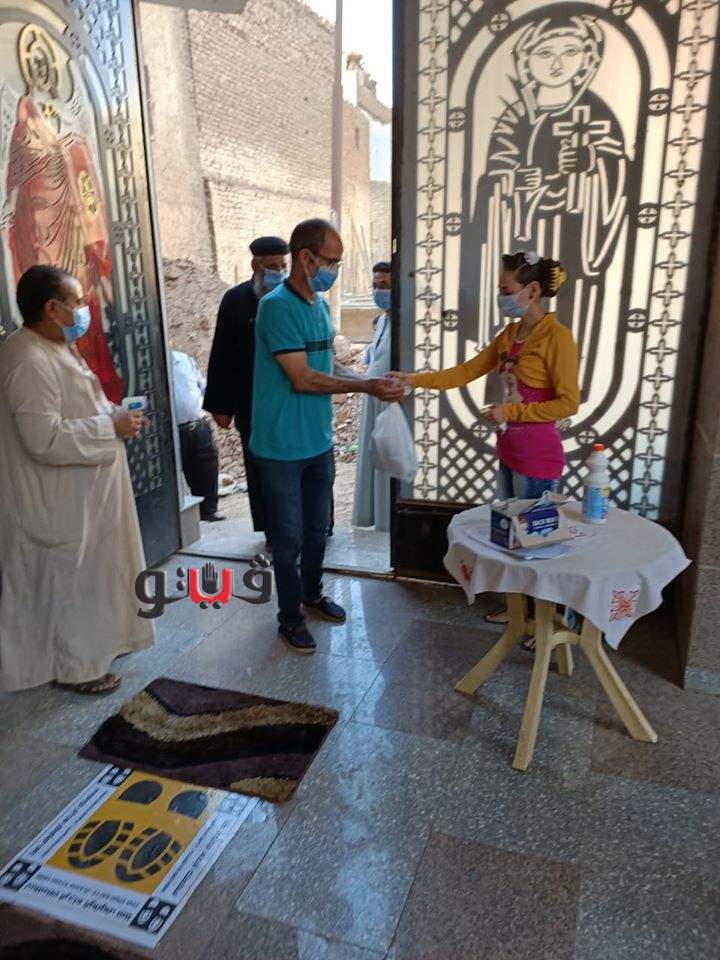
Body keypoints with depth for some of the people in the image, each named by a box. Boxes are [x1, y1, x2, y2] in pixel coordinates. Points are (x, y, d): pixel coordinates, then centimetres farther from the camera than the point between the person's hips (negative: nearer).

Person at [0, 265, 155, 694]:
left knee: (92, 575, 22)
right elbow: (45, 438, -31)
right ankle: (75, 666, 23)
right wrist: (111, 427, -22)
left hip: (84, 491, 10)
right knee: (71, 582, 5)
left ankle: (96, 642, 40)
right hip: (61, 501, -10)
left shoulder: (57, 348, 9)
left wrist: (114, 415, 4)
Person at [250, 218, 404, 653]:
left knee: (317, 528, 20)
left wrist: (372, 381, -4)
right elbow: (302, 378, -21)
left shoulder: (320, 304, 8)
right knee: (290, 536, 6)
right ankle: (291, 617, 24)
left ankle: (313, 594, 42)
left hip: (319, 441, 8)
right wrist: (366, 386, -17)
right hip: (282, 446, -7)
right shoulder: (278, 306, -18)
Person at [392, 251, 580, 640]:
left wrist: (511, 411, -19)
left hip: (539, 459, -8)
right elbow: (466, 371, 9)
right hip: (509, 452, 8)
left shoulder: (557, 336, -16)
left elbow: (568, 403, -19)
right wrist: (415, 379, 1)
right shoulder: (510, 334, 8)